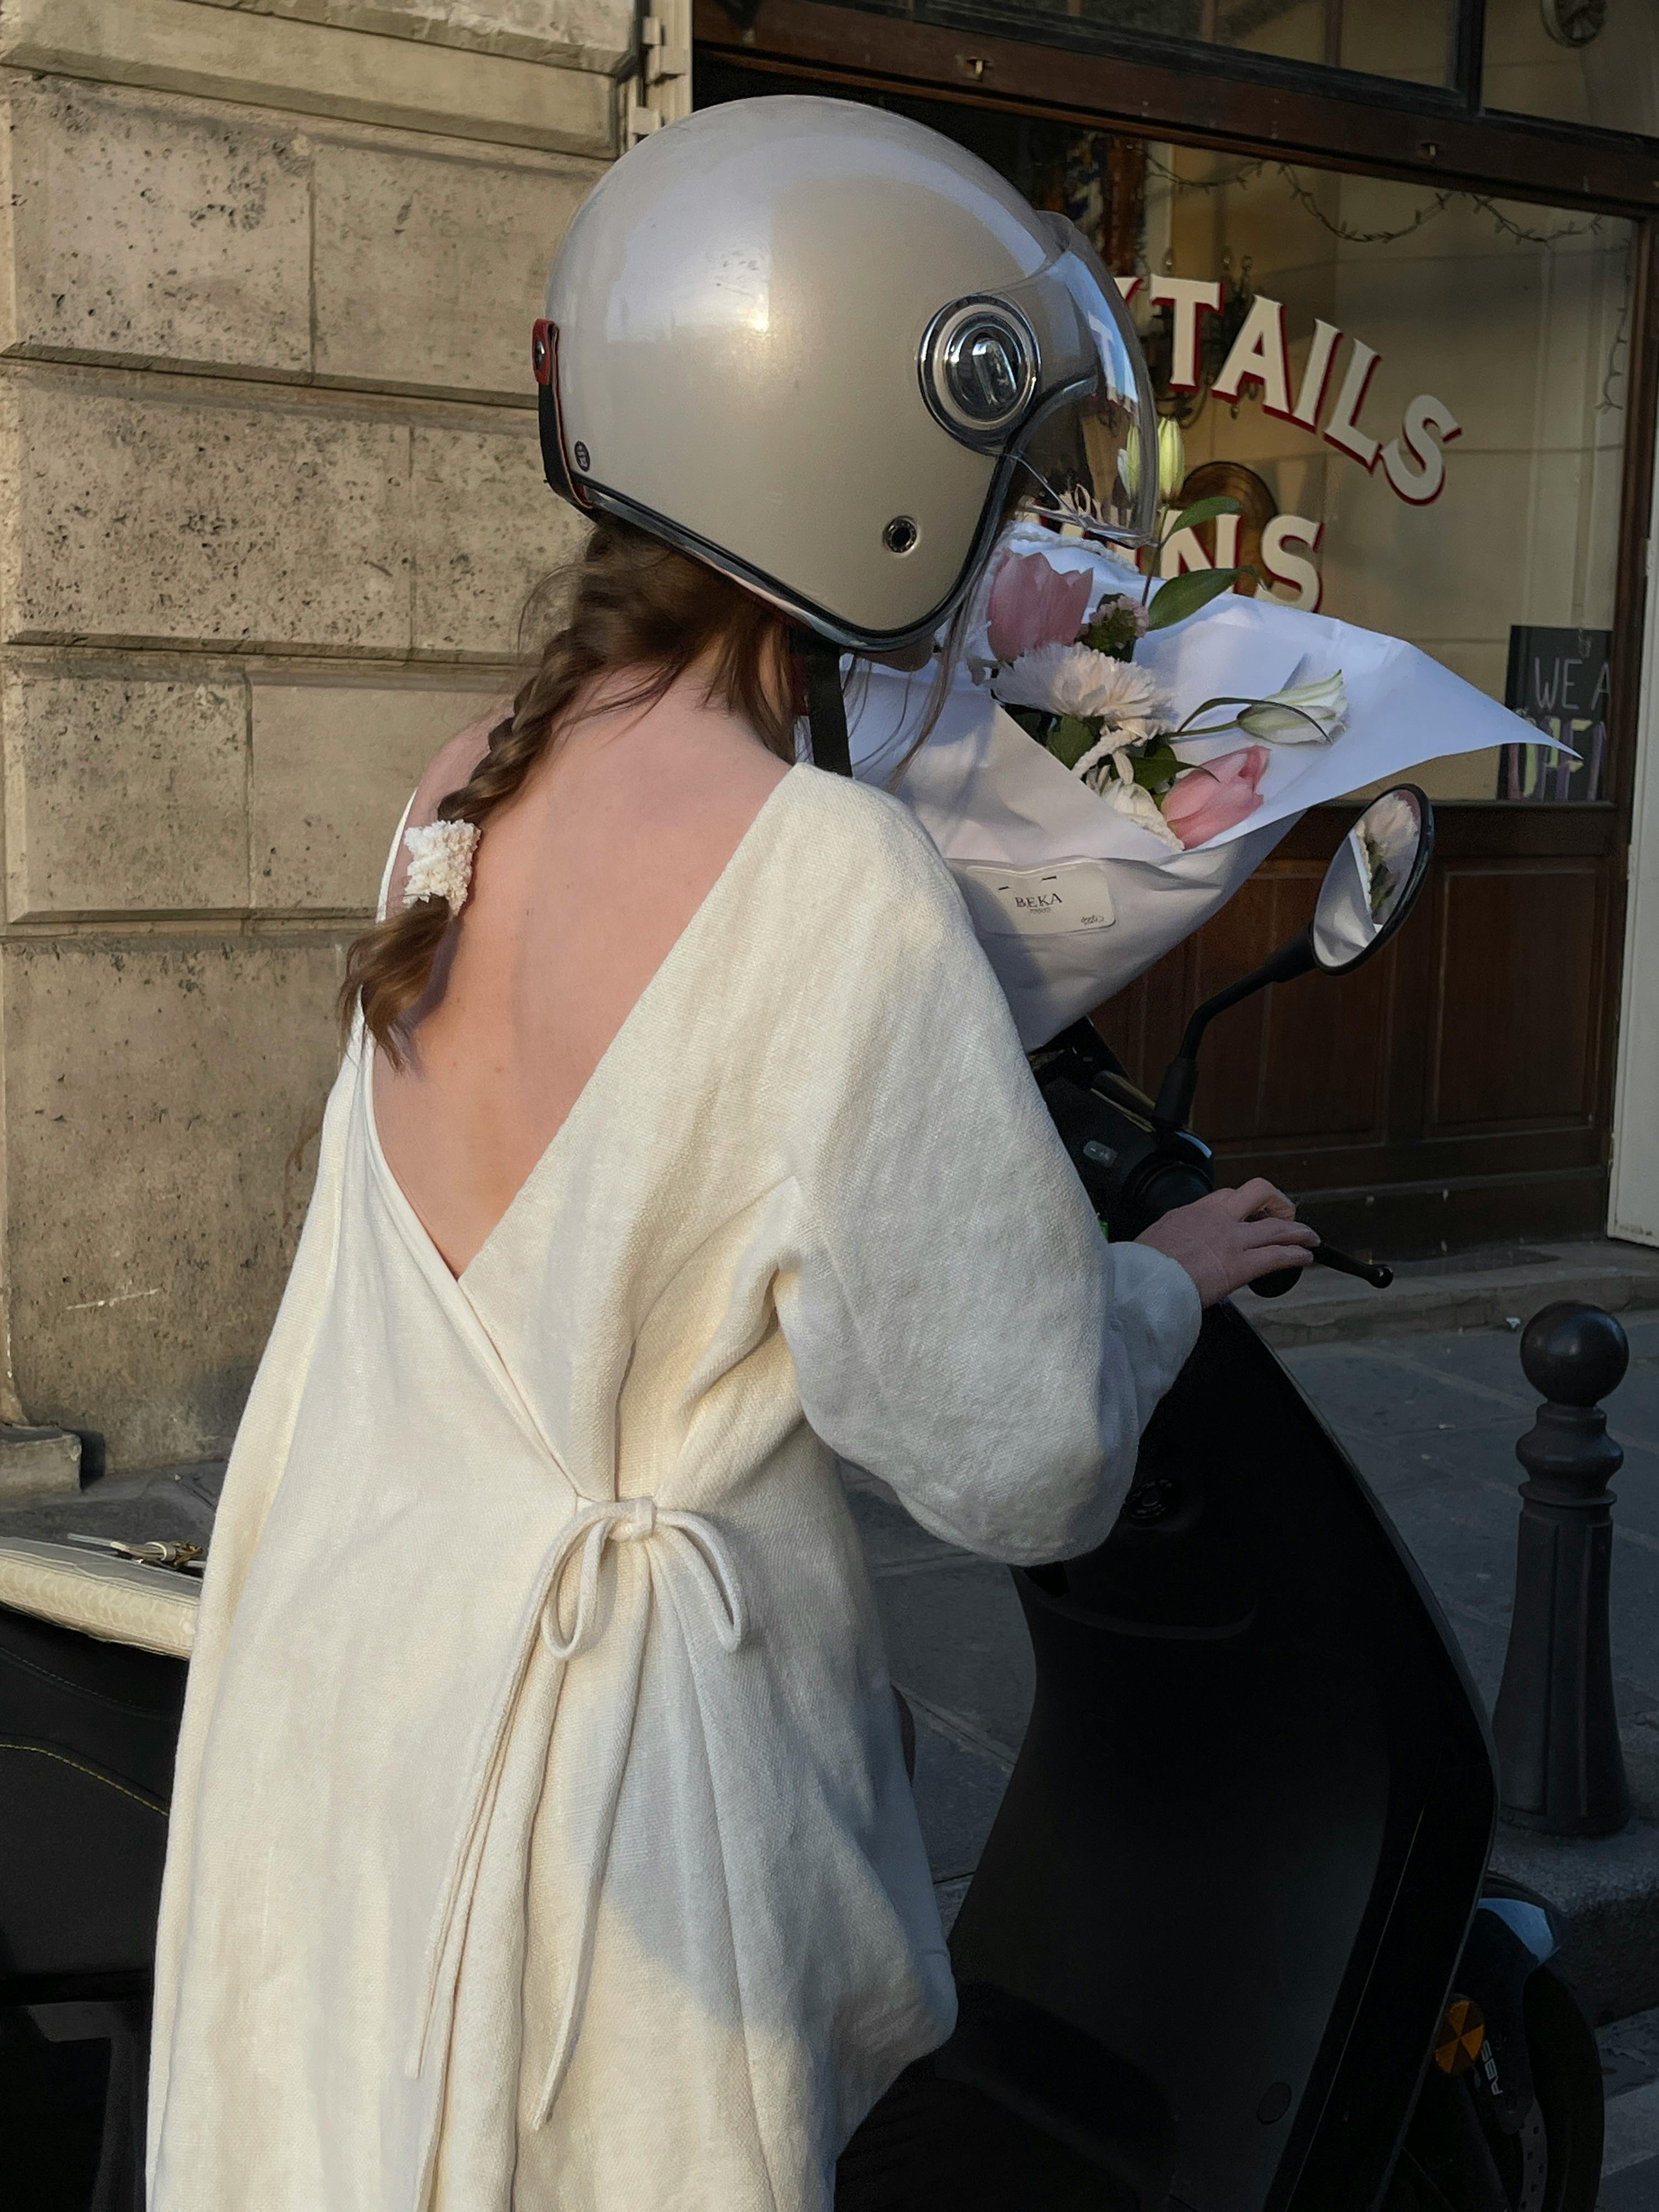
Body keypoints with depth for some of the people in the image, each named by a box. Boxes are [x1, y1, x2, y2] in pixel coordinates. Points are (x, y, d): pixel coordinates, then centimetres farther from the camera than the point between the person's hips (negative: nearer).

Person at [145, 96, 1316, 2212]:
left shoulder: (461, 792, 0)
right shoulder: (837, 875, -22)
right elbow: (1016, 1461, -17)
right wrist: (1165, 1277, 3)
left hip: (323, 1662, 7)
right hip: (611, 1760, -6)